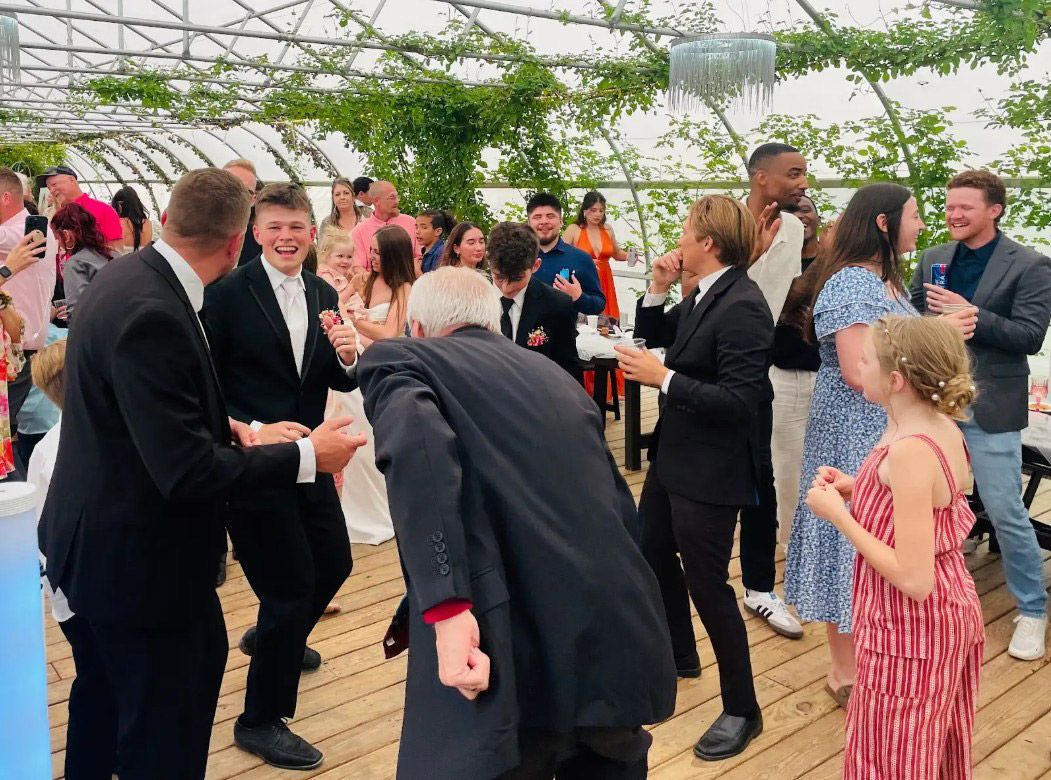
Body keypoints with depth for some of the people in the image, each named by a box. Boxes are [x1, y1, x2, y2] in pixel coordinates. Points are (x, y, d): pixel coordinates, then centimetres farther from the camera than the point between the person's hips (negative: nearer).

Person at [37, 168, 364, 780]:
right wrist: (307, 455, -21)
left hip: (101, 540, 10)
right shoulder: (153, 312, -29)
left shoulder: (131, 275, 1)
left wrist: (220, 424, 3)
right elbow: (187, 471, -30)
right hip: (137, 560, -10)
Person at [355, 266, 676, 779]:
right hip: (618, 645, 7)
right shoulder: (551, 373, 22)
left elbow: (416, 443, -15)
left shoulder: (399, 360, 8)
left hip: (505, 652, -6)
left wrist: (446, 608, -21)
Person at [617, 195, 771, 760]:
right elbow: (654, 335, 15)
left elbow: (739, 401, -28)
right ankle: (679, 656, 47)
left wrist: (662, 377, -26)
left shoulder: (742, 306, -24)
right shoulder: (703, 294, 3)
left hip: (709, 470, -10)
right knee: (652, 554, 24)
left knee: (706, 582, 1)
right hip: (674, 455, 10)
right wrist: (657, 289, -1)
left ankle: (741, 709, 21)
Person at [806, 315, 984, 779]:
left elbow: (914, 579, -28)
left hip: (913, 631, -9)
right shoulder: (944, 429, -1)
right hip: (953, 612, 9)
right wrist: (856, 490, 2)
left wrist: (838, 514, -22)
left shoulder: (910, 451, -29)